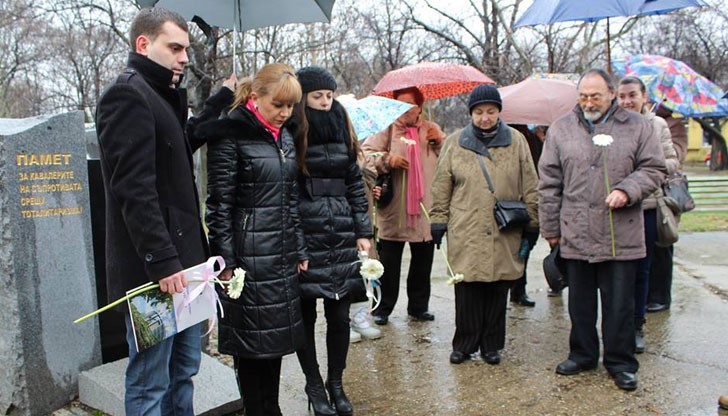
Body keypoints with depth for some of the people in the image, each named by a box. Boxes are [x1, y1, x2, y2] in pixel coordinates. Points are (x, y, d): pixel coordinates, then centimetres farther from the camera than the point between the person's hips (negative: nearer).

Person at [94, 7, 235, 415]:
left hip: (181, 259, 10)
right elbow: (134, 188, -21)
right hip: (153, 268, -10)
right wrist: (162, 261, -24)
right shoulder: (128, 95, -13)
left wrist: (221, 99, 33)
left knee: (184, 369, 17)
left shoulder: (162, 95, 17)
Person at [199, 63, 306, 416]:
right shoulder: (230, 135, -9)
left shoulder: (285, 136, 13)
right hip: (248, 258, -7)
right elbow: (219, 205, -11)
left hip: (282, 257, 7)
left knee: (277, 335, 13)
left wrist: (300, 251, 15)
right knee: (251, 341, 3)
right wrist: (226, 263, -13)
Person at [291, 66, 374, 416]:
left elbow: (355, 186, 14)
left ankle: (336, 383, 25)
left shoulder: (342, 133, 11)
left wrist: (363, 233, 9)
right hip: (303, 238, -4)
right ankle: (314, 386, 24)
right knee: (306, 315, 6)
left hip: (341, 239, 4)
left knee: (340, 315, 7)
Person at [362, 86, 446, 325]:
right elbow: (366, 152, -7)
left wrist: (440, 142, -4)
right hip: (393, 211, -3)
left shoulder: (431, 130, 13)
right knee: (389, 263, 4)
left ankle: (419, 307, 26)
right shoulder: (387, 130, 1)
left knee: (422, 262, 12)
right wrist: (388, 159, -21)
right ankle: (383, 309, 16)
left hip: (425, 209, 4)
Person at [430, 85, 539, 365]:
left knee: (497, 292, 8)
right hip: (465, 233, 0)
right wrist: (439, 221, 6)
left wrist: (531, 224, 7)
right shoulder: (454, 143, 6)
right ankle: (464, 344, 18)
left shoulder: (516, 142, 7)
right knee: (467, 292, 2)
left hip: (504, 234, 1)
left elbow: (530, 187, 9)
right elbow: (441, 188, 9)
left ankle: (491, 345, 23)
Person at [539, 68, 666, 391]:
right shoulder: (561, 129, 5)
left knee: (619, 304, 7)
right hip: (575, 236, 1)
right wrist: (550, 228, 5)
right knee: (580, 302, 13)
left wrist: (627, 190, -14)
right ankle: (583, 355, 30)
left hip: (621, 238, -1)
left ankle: (621, 363, 22)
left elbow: (653, 169, 5)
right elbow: (549, 183, 6)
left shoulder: (636, 126, 3)